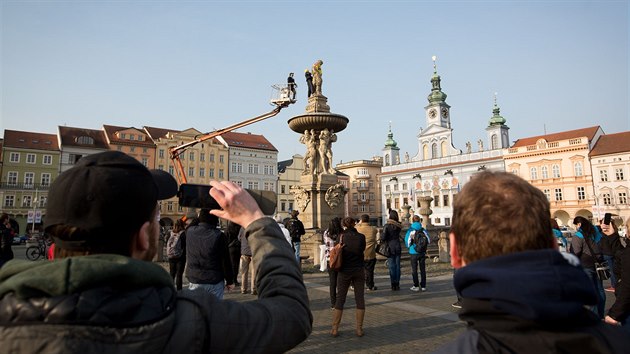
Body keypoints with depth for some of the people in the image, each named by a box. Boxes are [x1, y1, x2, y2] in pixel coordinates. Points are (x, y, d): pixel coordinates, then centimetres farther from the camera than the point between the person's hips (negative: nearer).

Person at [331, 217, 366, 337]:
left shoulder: (342, 237, -9)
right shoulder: (361, 237, -6)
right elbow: (362, 250, 7)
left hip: (344, 272, -1)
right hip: (358, 271, 1)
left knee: (340, 299, 7)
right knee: (360, 299, 10)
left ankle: (335, 329, 11)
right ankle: (359, 329, 13)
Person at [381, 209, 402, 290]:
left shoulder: (387, 226, -14)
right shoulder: (399, 225, -1)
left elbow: (383, 237, -19)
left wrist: (381, 240, 6)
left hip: (390, 248, -4)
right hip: (397, 248, 4)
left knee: (392, 266, 2)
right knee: (397, 266, 9)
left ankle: (393, 284, 5)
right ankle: (397, 284, 13)